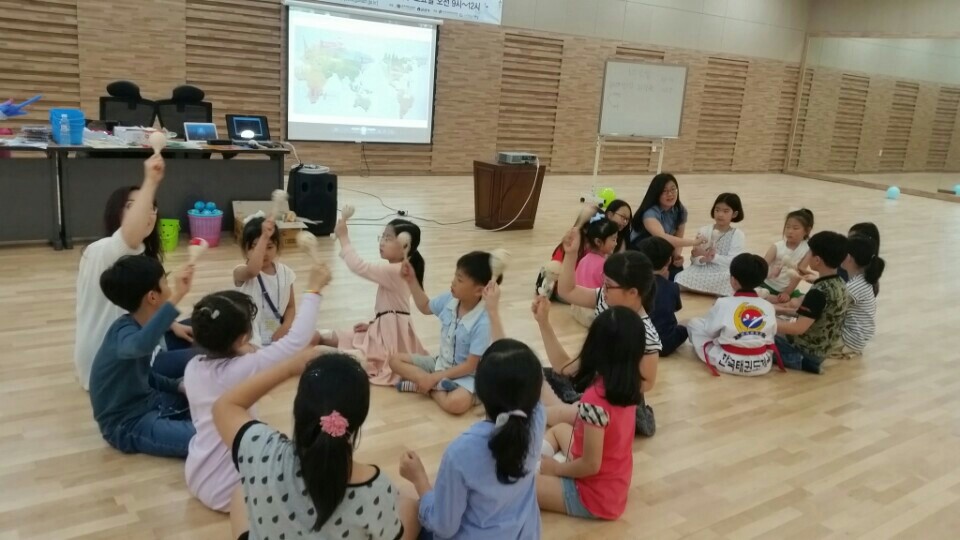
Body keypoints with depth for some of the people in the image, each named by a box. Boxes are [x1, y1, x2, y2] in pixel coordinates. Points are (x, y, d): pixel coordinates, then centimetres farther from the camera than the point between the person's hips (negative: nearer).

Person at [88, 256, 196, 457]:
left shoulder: (137, 326, 4)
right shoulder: (124, 333, -24)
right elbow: (142, 345, -50)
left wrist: (177, 385, 3)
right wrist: (176, 297, -54)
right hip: (127, 424, -9)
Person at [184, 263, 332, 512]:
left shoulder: (192, 368, -4)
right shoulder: (242, 369, -27)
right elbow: (297, 340, -25)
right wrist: (314, 290, -18)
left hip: (196, 478, 8)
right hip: (224, 491, -8)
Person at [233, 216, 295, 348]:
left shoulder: (285, 272, 2)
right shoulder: (241, 273, -12)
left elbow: (290, 306, 9)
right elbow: (253, 270, -39)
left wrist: (285, 327, -11)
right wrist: (264, 237, -41)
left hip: (277, 334, 5)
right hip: (251, 339, -5)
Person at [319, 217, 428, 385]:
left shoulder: (395, 271, -20)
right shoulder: (399, 270, 12)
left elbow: (360, 267, -27)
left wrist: (343, 238, -19)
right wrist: (372, 324, 14)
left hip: (391, 333, -10)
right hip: (388, 329, 10)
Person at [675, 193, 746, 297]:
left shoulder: (737, 235, 1)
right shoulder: (704, 231, 7)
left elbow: (733, 261, -11)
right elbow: (694, 258, 0)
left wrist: (712, 257, -22)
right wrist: (703, 259, -23)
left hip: (724, 274, -1)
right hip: (702, 271, 1)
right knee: (682, 278, -26)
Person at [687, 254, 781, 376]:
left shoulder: (723, 303, -15)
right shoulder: (769, 307, -5)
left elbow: (709, 331, -2)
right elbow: (771, 334, 7)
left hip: (728, 363, -3)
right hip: (762, 365, 4)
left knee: (694, 323, 12)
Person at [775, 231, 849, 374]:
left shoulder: (819, 292, -25)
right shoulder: (839, 284, 1)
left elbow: (799, 328, -27)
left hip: (807, 350, -8)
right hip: (821, 350, 9)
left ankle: (796, 360, -3)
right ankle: (808, 362, 11)